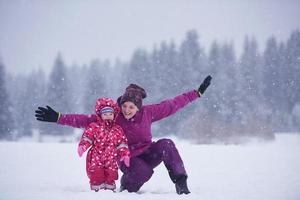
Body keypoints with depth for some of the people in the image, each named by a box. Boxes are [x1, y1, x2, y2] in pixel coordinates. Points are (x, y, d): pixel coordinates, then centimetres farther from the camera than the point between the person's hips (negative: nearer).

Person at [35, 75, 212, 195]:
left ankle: (181, 184, -19)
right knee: (143, 172, -36)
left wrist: (198, 92, -3)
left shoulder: (148, 113, -9)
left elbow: (172, 105, -3)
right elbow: (86, 120, -16)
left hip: (148, 154, 2)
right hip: (129, 159, -2)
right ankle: (126, 186, 0)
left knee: (166, 144, -28)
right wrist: (58, 118, -23)